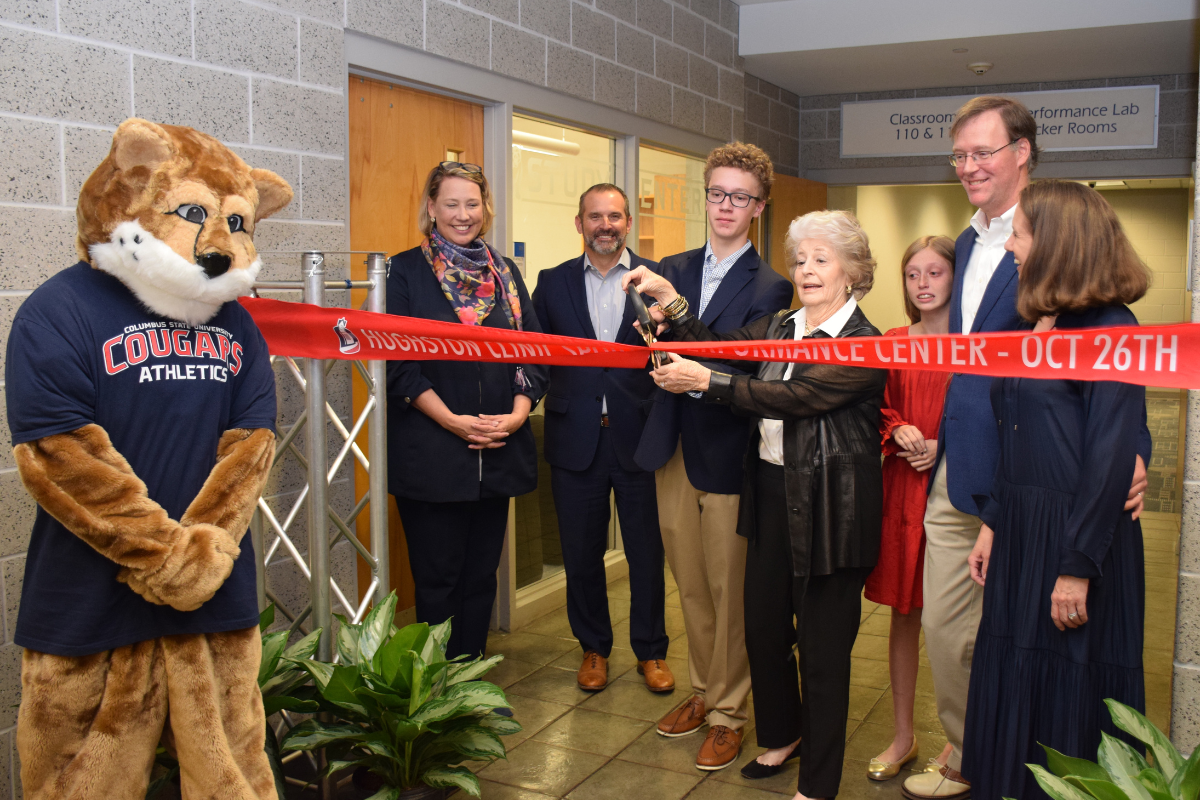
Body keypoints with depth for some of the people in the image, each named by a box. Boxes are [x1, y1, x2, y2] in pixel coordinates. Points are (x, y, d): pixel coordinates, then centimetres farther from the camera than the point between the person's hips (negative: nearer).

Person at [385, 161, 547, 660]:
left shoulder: (506, 274, 12)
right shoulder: (405, 272, 0)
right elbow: (398, 363, -7)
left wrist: (518, 413, -7)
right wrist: (453, 421, -15)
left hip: (499, 452, 4)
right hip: (431, 454, -4)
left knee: (481, 576, 10)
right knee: (437, 578, 2)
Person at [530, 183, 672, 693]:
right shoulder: (553, 283, 7)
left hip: (638, 436, -1)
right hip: (576, 438, 1)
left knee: (647, 552, 9)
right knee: (581, 553, 12)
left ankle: (651, 651, 27)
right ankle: (594, 649, 30)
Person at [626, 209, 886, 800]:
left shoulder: (864, 345, -13)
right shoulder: (779, 327, 10)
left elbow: (797, 398, -23)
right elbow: (720, 346, 2)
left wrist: (705, 382, -24)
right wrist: (670, 301, -11)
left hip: (828, 507, -6)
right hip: (771, 492, 7)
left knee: (822, 646, 5)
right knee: (763, 627, 17)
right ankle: (781, 735, 42)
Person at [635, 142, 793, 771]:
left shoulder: (768, 287, -7)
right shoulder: (672, 271, 10)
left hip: (728, 455, -5)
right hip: (674, 451, 5)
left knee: (730, 589, 5)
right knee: (689, 583, 17)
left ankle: (728, 713, 21)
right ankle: (703, 690, 35)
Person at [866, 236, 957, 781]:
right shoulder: (892, 343, 8)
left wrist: (946, 447, -14)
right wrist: (899, 431, -7)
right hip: (902, 487, 3)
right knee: (904, 612, 9)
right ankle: (903, 736, 23)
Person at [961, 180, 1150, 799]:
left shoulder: (1110, 331, -13)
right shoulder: (1034, 328, 11)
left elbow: (1111, 457, -18)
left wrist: (1078, 567, -19)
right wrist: (993, 524, 10)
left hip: (1080, 539, -8)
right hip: (1021, 535, 8)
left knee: (1071, 689, 5)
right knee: (1012, 683, 14)